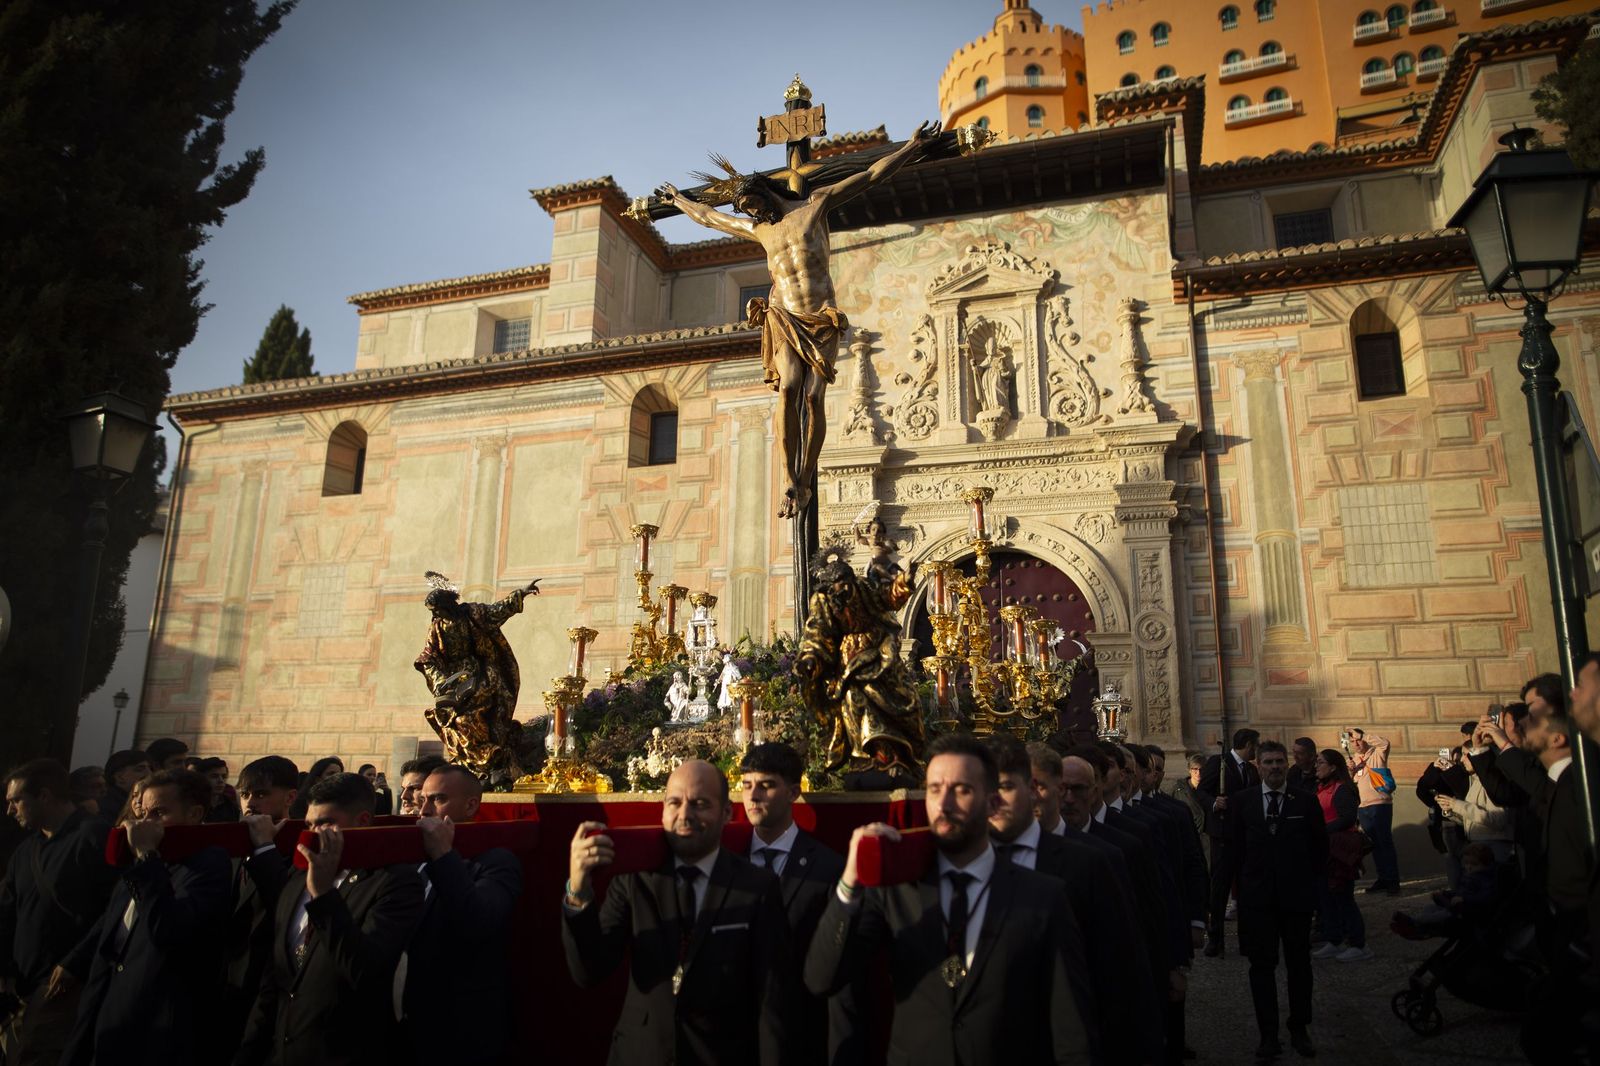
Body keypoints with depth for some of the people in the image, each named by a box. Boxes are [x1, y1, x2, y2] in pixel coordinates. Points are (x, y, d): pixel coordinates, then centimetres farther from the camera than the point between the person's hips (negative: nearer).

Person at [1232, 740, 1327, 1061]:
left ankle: (1299, 1030, 27)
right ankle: (1269, 1036, 15)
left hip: (1297, 896, 0)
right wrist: (1249, 878, 5)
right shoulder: (1241, 802, -1)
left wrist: (1308, 879, 6)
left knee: (1299, 964, 12)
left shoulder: (1306, 802, -2)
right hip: (1257, 898, 0)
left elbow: (1320, 847, 8)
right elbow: (1235, 848, 8)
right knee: (1262, 966, 5)